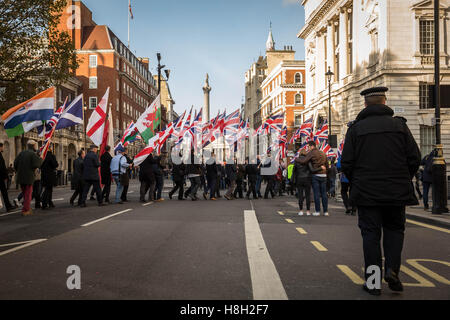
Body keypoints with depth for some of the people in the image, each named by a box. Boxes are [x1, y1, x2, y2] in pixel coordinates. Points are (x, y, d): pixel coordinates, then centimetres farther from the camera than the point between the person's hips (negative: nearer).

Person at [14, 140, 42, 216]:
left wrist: (18, 171, 17)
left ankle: (27, 208, 24)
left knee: (25, 193, 17)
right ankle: (25, 210, -2)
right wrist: (40, 159, -1)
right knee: (28, 194, 1)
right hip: (29, 177, -6)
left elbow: (15, 162, 6)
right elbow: (36, 164, -18)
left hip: (20, 176, 6)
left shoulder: (22, 153, 9)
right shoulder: (33, 154, -9)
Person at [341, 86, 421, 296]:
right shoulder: (399, 124, 1)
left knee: (370, 234, 6)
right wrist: (404, 180, 14)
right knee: (394, 229, 17)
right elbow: (414, 158, -1)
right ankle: (392, 269, 0)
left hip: (366, 192, -1)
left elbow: (346, 163, -4)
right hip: (396, 192, 1)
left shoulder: (355, 128, -1)